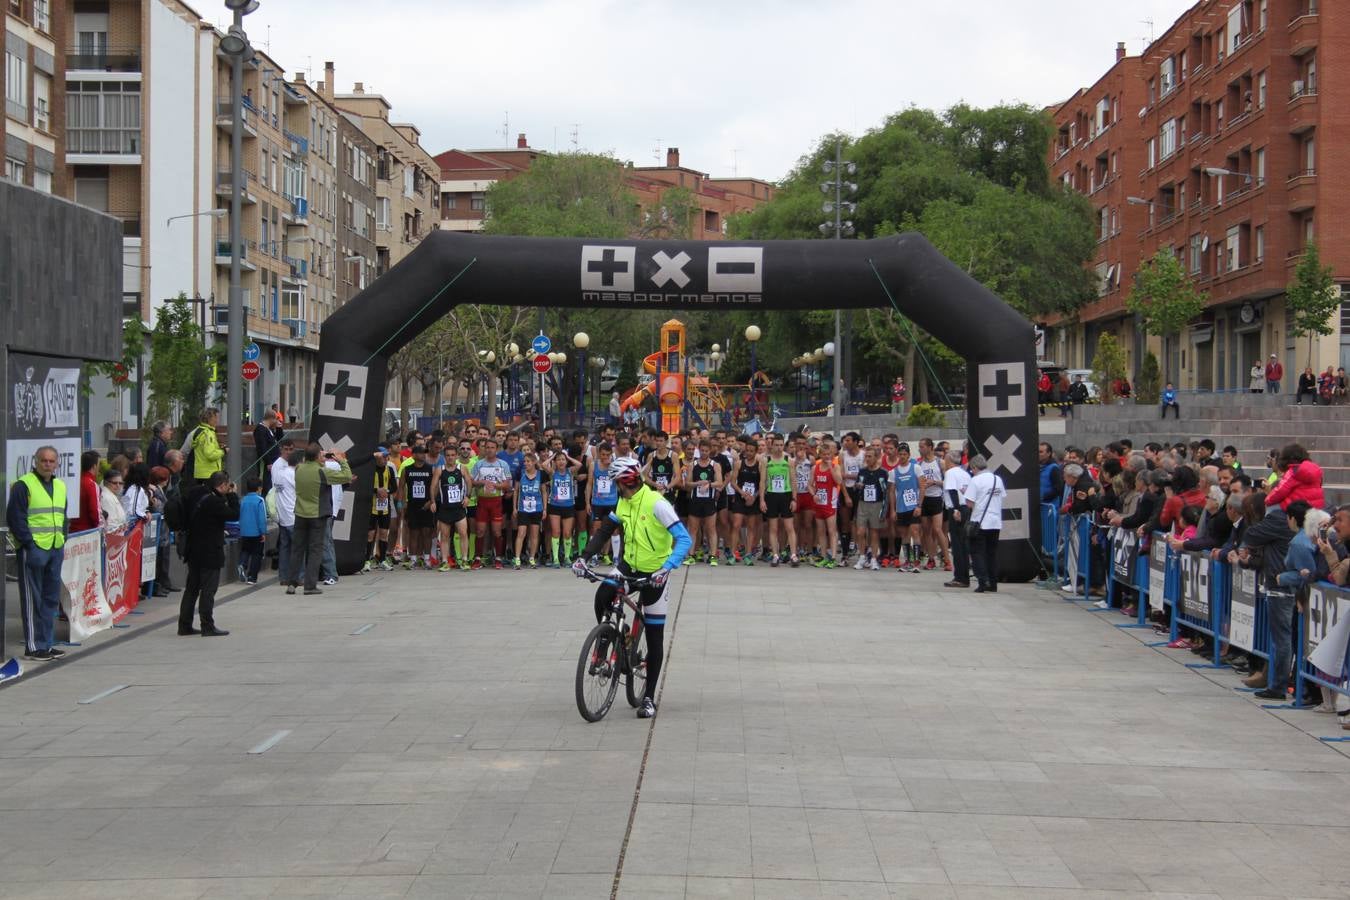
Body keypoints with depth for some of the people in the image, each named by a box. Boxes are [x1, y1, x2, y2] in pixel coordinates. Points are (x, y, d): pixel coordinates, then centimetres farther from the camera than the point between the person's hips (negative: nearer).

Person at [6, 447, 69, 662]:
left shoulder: (60, 486, 16)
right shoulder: (23, 485, -7)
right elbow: (15, 517, -11)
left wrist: (63, 540, 11)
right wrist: (28, 543, -15)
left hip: (55, 548, 7)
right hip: (33, 550, -7)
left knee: (51, 598, 11)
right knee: (32, 600, -3)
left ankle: (47, 644, 18)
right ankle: (33, 647, 0)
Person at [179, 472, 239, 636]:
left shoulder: (194, 494, 3)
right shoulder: (214, 501, -22)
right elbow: (234, 514, -17)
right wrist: (232, 495, -8)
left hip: (193, 549, 8)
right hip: (210, 552, -8)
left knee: (191, 587, 13)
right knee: (208, 589, -2)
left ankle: (185, 625, 16)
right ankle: (208, 626, 0)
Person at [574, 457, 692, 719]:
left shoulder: (656, 503, -21)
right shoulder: (624, 503, 1)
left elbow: (684, 539, -28)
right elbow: (604, 531, 6)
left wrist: (667, 568, -41)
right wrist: (584, 557, -9)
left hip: (653, 572, -6)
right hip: (629, 564, 6)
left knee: (654, 638, 2)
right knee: (602, 596, -26)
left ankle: (649, 698, 11)